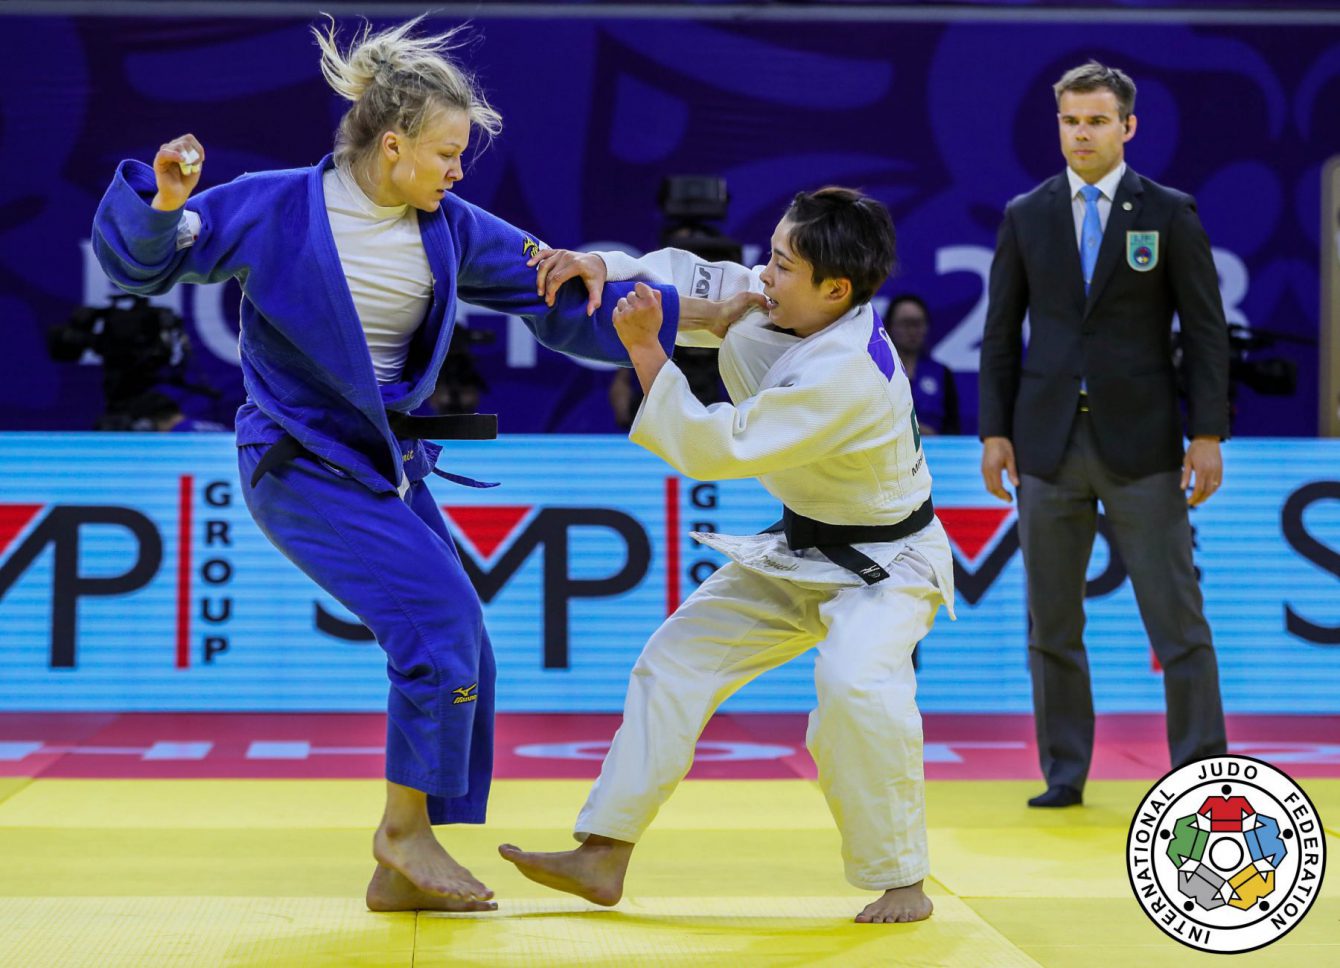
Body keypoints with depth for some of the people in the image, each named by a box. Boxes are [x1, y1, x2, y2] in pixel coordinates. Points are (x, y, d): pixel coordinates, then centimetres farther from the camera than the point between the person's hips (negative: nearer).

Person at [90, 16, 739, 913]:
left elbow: (561, 295, 4)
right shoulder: (277, 208, -14)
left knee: (460, 659, 5)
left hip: (386, 465, 7)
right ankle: (405, 827, 1)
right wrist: (164, 202, -30)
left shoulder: (447, 229, 0)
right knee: (441, 619, -19)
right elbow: (140, 260, -8)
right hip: (303, 463, -7)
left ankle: (402, 873, 18)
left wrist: (694, 312, -6)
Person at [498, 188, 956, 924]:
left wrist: (645, 350, -27)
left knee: (856, 682, -35)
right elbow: (688, 279, 4)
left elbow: (711, 448, -32)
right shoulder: (775, 303, -9)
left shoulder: (846, 375, -34)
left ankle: (901, 882, -17)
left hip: (886, 564, -9)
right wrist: (601, 265, -14)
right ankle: (604, 858, 10)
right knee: (677, 659, 5)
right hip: (800, 552, 9)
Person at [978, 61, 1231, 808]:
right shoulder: (1025, 215, 7)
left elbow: (1206, 328, 0)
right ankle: (1064, 773, 14)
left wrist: (1208, 434, -8)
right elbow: (1002, 331, 9)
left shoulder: (1170, 213, 1)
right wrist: (995, 430, 2)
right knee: (1052, 622, 6)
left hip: (1141, 443, -2)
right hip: (1049, 441, 2)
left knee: (1178, 617, -3)